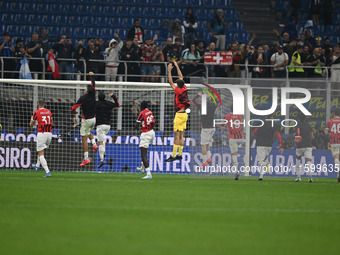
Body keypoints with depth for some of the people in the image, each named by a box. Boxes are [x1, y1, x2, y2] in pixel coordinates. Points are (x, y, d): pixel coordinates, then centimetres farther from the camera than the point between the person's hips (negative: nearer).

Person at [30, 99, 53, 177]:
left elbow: (31, 125, 8)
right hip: (49, 133, 6)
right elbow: (52, 123, 21)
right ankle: (37, 166, 46)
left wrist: (32, 119, 29)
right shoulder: (49, 112, 10)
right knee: (41, 150, 30)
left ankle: (47, 172, -19)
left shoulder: (36, 112, -4)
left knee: (41, 154, -4)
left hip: (41, 133, -6)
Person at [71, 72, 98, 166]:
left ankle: (86, 158, -4)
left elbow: (74, 107, -15)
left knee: (84, 138, -2)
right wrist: (92, 76, 29)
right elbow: (94, 85, 14)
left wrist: (74, 111, 10)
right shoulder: (93, 95, -5)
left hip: (86, 120, -6)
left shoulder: (83, 98, -18)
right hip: (93, 119, 6)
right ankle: (94, 144, 9)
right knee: (88, 132, 34)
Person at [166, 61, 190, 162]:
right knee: (181, 136, 11)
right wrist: (177, 66, 22)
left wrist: (169, 70, -3)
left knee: (177, 136, -8)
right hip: (184, 114, 8)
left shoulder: (178, 90, -14)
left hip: (179, 115, -8)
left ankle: (173, 155, -8)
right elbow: (181, 77, 16)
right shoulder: (184, 89, 5)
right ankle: (179, 154, 14)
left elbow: (171, 82, -8)